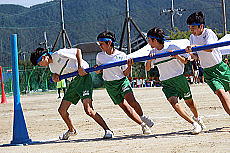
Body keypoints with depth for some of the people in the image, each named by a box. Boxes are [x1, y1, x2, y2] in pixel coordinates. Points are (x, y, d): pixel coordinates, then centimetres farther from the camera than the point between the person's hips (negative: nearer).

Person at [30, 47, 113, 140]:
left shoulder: (59, 54, -12)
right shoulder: (51, 65, 12)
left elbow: (78, 51, -8)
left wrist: (80, 67, -19)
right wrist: (55, 76, -3)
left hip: (83, 77, -9)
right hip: (73, 82, 9)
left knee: (88, 110, -22)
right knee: (62, 110, 8)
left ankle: (107, 130, -16)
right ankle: (71, 130, 31)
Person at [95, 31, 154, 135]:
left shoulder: (121, 55, -6)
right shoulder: (100, 56, 2)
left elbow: (125, 73, -3)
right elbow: (98, 71, 14)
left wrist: (129, 66, -22)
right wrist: (97, 69, -8)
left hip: (122, 81, -2)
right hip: (110, 85, 2)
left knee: (131, 101, -24)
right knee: (124, 106, -7)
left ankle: (142, 117, 4)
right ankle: (143, 125, 1)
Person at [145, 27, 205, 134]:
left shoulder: (172, 47, -9)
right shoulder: (153, 52, 3)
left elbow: (185, 61, -4)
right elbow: (147, 68, 2)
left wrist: (176, 56, -23)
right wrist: (149, 59, -17)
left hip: (179, 78, -2)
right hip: (166, 83, 2)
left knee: (189, 102, 8)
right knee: (174, 103, -20)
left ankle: (197, 118, 39)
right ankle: (194, 124, -18)